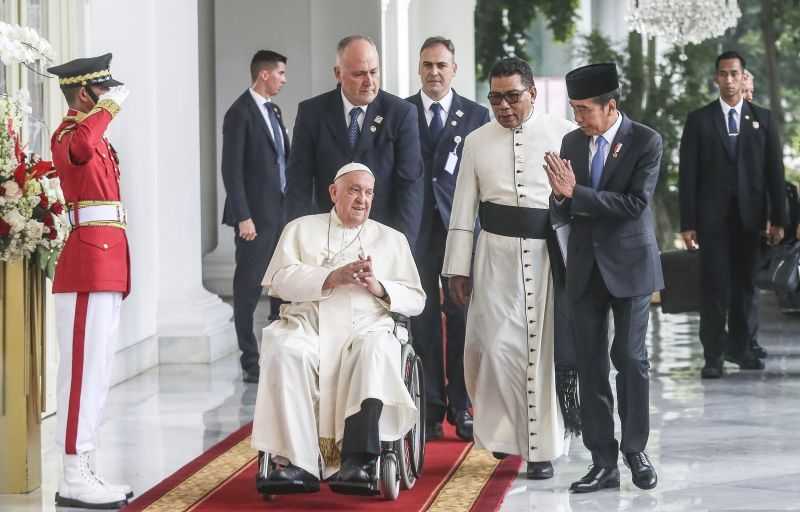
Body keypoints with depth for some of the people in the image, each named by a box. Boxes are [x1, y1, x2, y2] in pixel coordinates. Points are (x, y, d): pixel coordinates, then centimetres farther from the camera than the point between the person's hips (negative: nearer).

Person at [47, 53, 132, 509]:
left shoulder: (95, 136, 20)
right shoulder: (70, 134, -11)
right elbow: (79, 148, -38)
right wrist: (111, 106, -25)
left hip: (104, 263, 10)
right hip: (89, 263, -10)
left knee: (96, 372, 11)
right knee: (84, 371, -9)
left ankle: (87, 472, 15)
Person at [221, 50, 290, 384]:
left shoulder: (273, 112, 15)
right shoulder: (240, 113, -10)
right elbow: (231, 169, -14)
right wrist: (243, 217, -18)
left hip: (281, 212, 8)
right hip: (256, 215, -8)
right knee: (248, 289, -1)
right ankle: (251, 364, 3)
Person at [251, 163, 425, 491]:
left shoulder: (392, 239, 24)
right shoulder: (301, 229, 21)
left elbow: (415, 299, 16)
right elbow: (279, 279, 5)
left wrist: (379, 288, -4)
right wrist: (332, 278, -8)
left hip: (365, 326, 0)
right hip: (306, 324, 0)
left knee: (376, 350, -36)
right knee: (284, 351, -35)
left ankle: (357, 460, -44)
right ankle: (297, 463, -38)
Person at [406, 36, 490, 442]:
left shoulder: (476, 115, 6)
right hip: (415, 227, 0)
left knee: (462, 318, 2)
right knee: (422, 320, 2)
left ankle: (462, 407, 9)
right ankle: (430, 409, 7)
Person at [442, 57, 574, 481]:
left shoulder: (563, 134, 1)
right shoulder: (477, 141, 8)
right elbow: (463, 208, 10)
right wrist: (458, 267, 6)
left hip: (551, 253, -1)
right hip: (497, 254, 2)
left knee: (544, 347, 1)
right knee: (495, 345, -4)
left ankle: (542, 448, 9)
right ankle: (501, 428, 18)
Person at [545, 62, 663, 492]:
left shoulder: (646, 142, -9)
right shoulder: (572, 143, 6)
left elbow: (635, 202, -19)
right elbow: (562, 211, 7)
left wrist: (576, 193, -22)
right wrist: (560, 196, -17)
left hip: (629, 263, -4)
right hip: (585, 266, 4)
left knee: (630, 358, 1)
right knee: (590, 364, 3)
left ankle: (635, 450, 15)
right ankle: (603, 461, 6)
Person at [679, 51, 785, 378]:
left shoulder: (762, 119, 8)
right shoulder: (699, 120, 4)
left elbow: (774, 170, 7)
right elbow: (688, 174, 1)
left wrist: (778, 219, 1)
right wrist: (687, 223, -5)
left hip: (749, 216, 2)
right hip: (712, 216, -2)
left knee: (746, 283, 7)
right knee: (715, 286, -4)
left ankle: (743, 348, 16)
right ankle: (714, 355, -2)